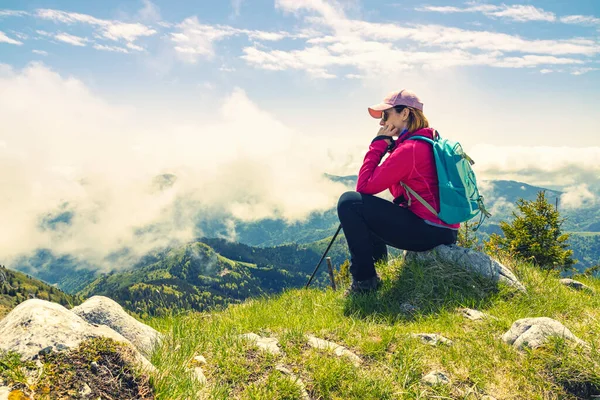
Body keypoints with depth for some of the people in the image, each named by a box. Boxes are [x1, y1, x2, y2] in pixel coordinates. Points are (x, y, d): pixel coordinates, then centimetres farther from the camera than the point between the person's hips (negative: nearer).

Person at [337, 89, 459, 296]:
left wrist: (378, 143, -8)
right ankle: (377, 267, 27)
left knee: (349, 202, -15)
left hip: (429, 232, -10)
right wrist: (387, 145, 9)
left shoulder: (409, 148, -17)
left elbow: (364, 187, -16)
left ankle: (365, 279, -8)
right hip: (441, 230, 10)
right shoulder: (428, 143, 14)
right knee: (368, 209, 26)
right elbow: (399, 194, 18)